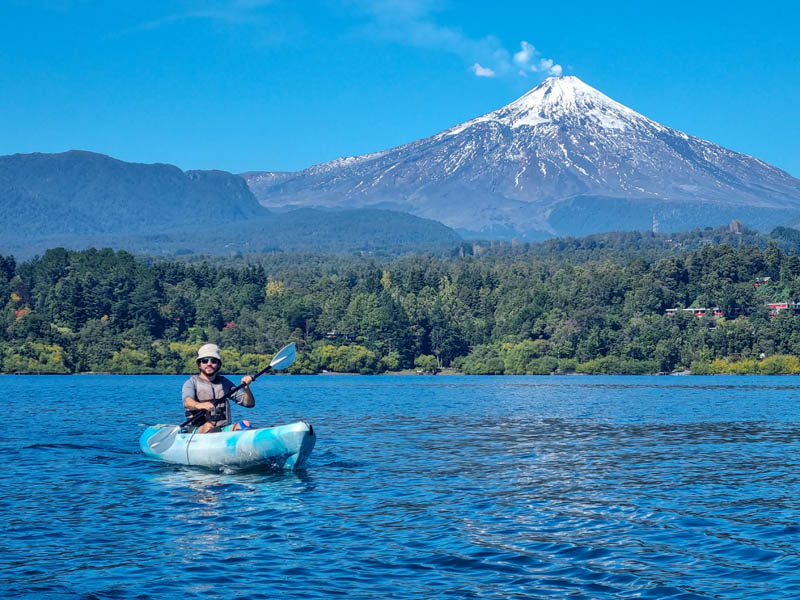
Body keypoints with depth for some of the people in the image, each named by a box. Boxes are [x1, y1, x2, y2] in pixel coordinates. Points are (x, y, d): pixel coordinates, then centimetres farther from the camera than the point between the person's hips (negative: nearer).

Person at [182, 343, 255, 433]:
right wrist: (199, 405, -41)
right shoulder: (191, 383, 7)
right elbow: (187, 402, -17)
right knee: (208, 426, -36)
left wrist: (246, 388, -7)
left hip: (224, 429, 3)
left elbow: (250, 404, 15)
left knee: (246, 423, -25)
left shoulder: (225, 383, 19)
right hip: (198, 430, -3)